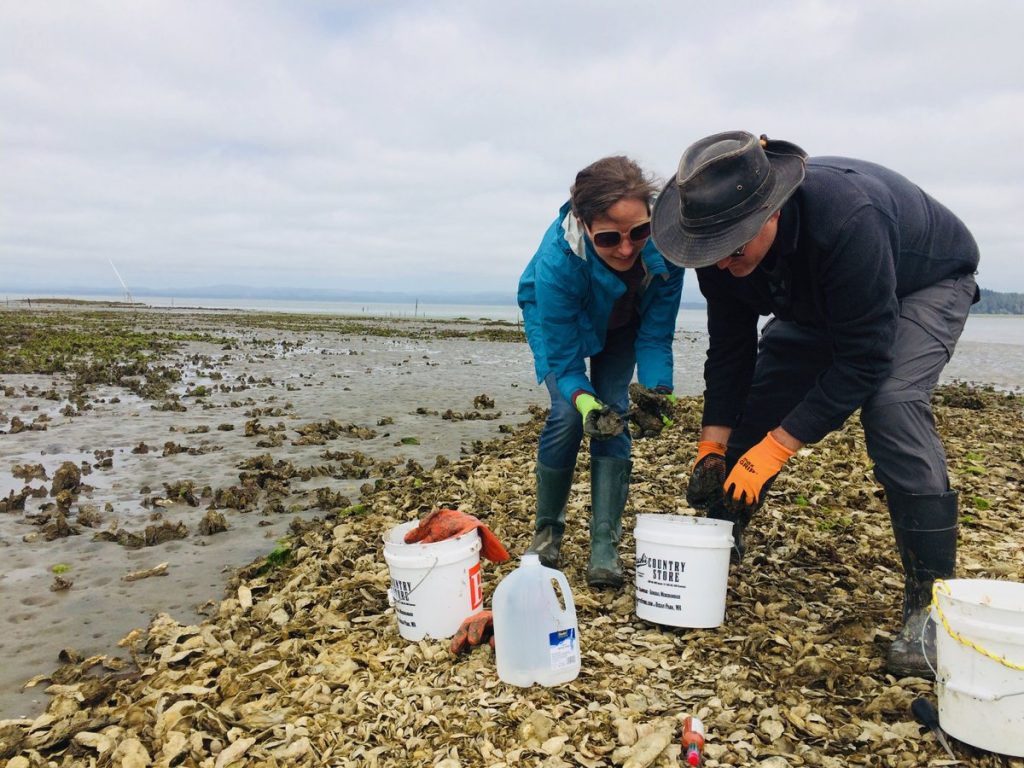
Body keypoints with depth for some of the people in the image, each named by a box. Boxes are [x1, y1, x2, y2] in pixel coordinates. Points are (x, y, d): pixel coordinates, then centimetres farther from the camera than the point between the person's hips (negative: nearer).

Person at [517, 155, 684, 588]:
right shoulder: (557, 259, -42)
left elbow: (655, 337, -23)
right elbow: (563, 356, -32)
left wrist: (657, 391, -39)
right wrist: (584, 400, -50)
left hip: (620, 327, 2)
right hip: (557, 322, -2)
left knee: (614, 415, -13)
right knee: (568, 415, -17)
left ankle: (604, 546, -4)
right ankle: (547, 532, 7)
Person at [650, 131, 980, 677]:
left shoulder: (846, 218, -43)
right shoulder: (722, 242, -23)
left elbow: (864, 359, -38)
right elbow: (729, 350, -13)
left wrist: (775, 448, -37)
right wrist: (712, 448, -18)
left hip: (927, 285, -5)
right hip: (818, 303, 6)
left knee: (891, 402, -32)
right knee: (752, 404, -6)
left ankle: (931, 598, -20)